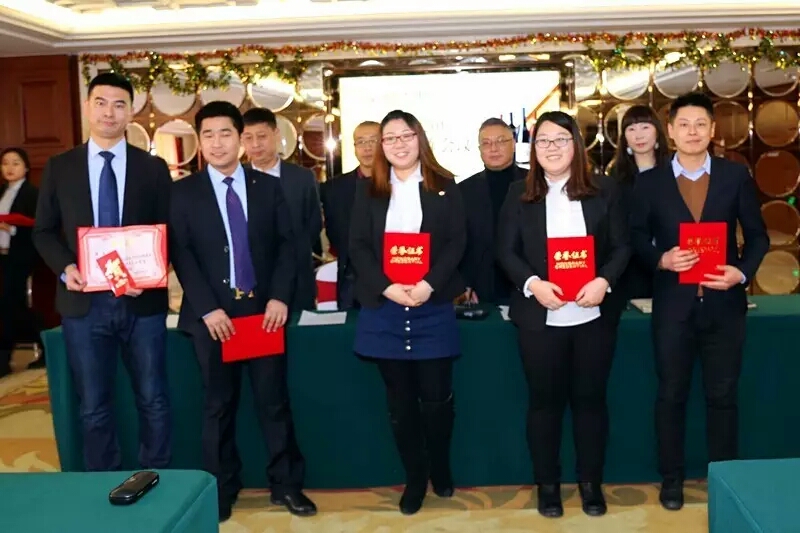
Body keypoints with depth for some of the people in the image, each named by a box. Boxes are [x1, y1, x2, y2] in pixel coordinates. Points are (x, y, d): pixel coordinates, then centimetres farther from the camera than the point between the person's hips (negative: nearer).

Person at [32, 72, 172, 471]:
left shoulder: (153, 168, 4)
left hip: (142, 302, 0)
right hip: (84, 303, 1)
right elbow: (43, 231, 8)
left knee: (153, 402, 9)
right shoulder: (59, 168, 6)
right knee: (93, 408, 10)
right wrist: (65, 267, -12)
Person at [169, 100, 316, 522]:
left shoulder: (269, 187, 8)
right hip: (213, 313, -1)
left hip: (264, 308, 1)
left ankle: (286, 484, 20)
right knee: (219, 406, 8)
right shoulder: (183, 192, 4)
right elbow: (181, 254, -3)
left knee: (274, 400, 6)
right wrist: (208, 308, -13)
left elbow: (287, 244, 4)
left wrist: (279, 297, -9)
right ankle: (221, 491, 21)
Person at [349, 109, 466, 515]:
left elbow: (456, 242, -2)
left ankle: (440, 469, 28)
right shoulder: (367, 190, 8)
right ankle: (414, 478, 22)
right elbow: (358, 246, 1)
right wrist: (386, 287, -13)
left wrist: (429, 284, -15)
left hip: (433, 306, -1)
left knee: (436, 396, 3)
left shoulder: (445, 186, 5)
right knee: (400, 399, 8)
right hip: (383, 308, 1)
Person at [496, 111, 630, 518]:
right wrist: (532, 284, -18)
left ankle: (591, 482, 27)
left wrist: (604, 280, -16)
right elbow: (506, 251, -1)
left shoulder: (604, 190, 4)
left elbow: (621, 246, 2)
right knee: (544, 400, 9)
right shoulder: (519, 194, 3)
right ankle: (547, 484, 24)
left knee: (590, 398, 10)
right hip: (539, 316, 0)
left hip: (593, 314, 1)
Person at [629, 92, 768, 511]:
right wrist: (662, 259, -16)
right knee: (671, 395, 9)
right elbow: (636, 238, 3)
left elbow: (757, 235, 4)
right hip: (673, 304, 0)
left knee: (723, 395, 10)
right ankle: (671, 479, 23)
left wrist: (742, 272, -12)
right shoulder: (649, 181, 1)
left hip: (724, 303, 1)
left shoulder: (736, 176, 3)